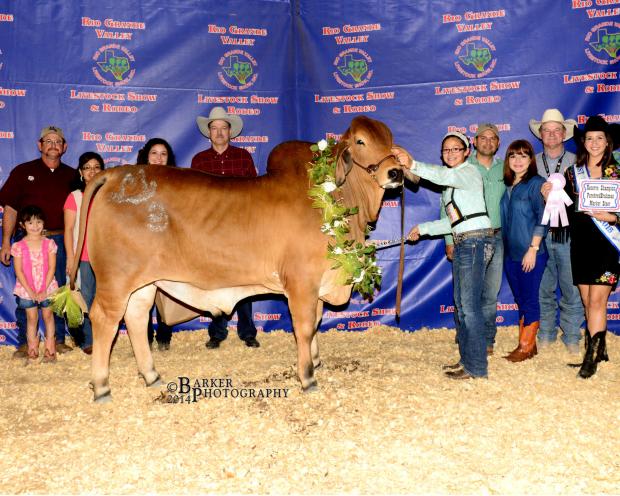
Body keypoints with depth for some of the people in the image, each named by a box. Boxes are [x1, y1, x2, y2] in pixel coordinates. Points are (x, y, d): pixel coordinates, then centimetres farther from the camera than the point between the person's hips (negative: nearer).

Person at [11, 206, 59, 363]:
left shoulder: (49, 244, -3)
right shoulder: (18, 246, -5)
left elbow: (51, 268, -5)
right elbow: (18, 271, -6)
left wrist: (43, 290, -12)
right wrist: (30, 291, -12)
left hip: (47, 288, 0)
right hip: (26, 289, 0)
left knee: (48, 316, 6)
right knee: (31, 318, 5)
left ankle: (50, 349, 14)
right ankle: (32, 349, 14)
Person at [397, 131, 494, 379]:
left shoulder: (469, 171, -4)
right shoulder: (450, 184, 22)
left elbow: (444, 175, -27)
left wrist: (413, 165, -40)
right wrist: (422, 229, 20)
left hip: (475, 239, -10)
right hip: (462, 242, 10)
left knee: (469, 304, -10)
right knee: (461, 303, 11)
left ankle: (476, 366, -5)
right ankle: (467, 359, 19)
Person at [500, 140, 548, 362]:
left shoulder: (536, 183, -7)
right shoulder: (508, 186, 12)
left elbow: (543, 219, -12)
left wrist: (533, 249, -17)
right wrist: (502, 248, 9)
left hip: (530, 254, -7)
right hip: (510, 253, 7)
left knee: (529, 299, -1)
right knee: (520, 300, 12)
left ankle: (526, 347, 7)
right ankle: (526, 344, 20)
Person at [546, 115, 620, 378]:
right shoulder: (572, 173, 7)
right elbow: (567, 211, 4)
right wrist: (548, 197, -11)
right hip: (581, 245, 4)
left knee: (596, 300, -7)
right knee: (588, 302, 9)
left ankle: (591, 356, 0)